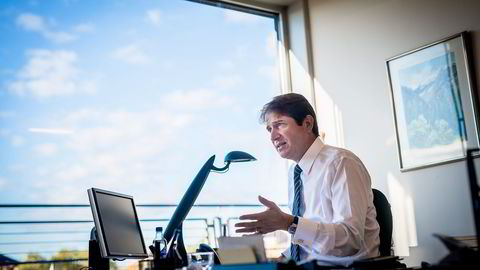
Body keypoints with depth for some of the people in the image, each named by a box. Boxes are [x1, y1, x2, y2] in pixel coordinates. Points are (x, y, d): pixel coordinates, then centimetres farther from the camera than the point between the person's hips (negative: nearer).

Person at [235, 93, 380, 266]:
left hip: (344, 266, -6)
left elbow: (352, 238, -22)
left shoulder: (341, 162, -13)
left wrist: (287, 223, -29)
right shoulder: (294, 172, 9)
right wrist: (283, 257, -2)